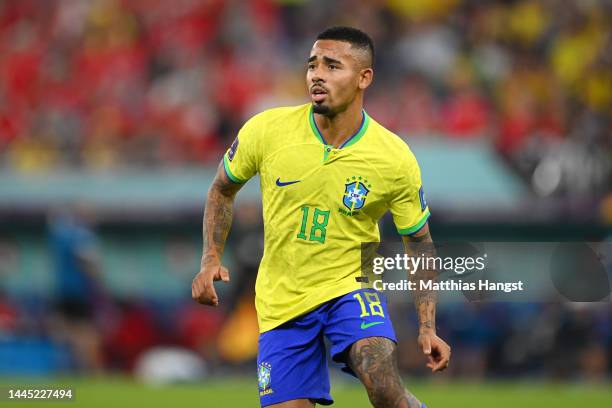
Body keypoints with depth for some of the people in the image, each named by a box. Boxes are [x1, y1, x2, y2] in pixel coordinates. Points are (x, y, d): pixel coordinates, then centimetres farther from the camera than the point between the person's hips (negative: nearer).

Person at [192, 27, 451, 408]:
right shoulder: (266, 130, -12)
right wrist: (211, 260, -4)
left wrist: (428, 327, -7)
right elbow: (222, 190, 8)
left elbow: (420, 243, 1)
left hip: (351, 286, -2)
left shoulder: (395, 159, -13)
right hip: (281, 299, 2)